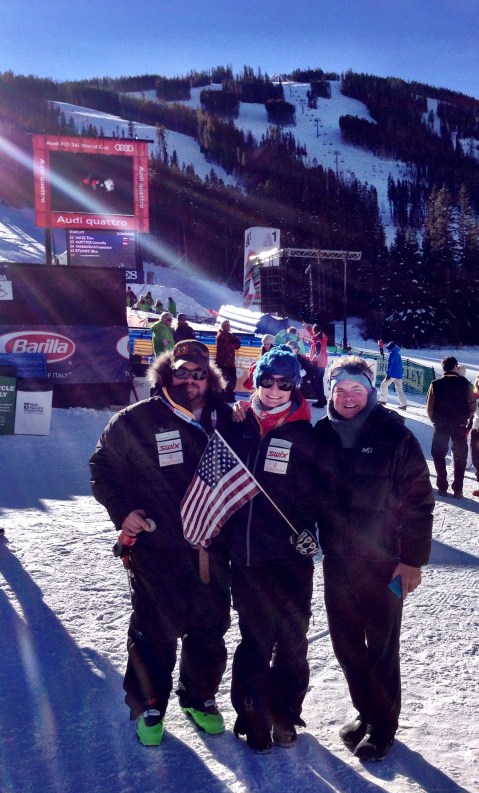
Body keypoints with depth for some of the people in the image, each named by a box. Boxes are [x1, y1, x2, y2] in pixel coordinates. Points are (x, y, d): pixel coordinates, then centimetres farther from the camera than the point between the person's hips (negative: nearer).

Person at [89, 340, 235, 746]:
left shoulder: (224, 419, 3)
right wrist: (122, 511, -8)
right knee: (156, 632, 6)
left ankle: (200, 698, 38)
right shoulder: (135, 420, -7)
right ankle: (148, 706, 30)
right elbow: (102, 467, 2)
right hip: (156, 548, -3)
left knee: (210, 629, 14)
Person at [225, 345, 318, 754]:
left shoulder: (303, 434, -3)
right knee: (254, 639, 11)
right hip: (245, 552, 1)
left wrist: (309, 528, -16)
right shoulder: (239, 425, 2)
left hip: (290, 556, -1)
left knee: (291, 641, 11)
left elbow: (313, 490, -2)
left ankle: (285, 713, 32)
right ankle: (252, 715, 29)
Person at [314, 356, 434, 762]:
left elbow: (419, 501, -11)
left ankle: (383, 726, 28)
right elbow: (312, 490, 11)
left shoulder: (394, 434, -12)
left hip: (383, 561, -5)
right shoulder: (323, 433, 1)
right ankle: (365, 712, 38)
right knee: (345, 642, 16)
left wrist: (413, 559, -13)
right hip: (337, 559, 5)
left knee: (381, 647, 8)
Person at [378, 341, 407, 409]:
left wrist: (388, 374, -20)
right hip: (399, 375, 8)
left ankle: (383, 400, 10)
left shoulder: (391, 354, -7)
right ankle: (403, 404, -4)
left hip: (393, 374, -8)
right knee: (399, 389, 6)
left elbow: (390, 364, -16)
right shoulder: (397, 354, 20)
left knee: (384, 385, 9)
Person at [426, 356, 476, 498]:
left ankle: (442, 487, 14)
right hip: (460, 426, 0)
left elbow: (429, 408, -5)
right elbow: (472, 407, -3)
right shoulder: (465, 383, -5)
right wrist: (464, 418, 14)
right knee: (460, 456, 12)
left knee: (439, 455, 15)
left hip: (441, 425, 0)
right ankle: (457, 489, 10)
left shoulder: (435, 384, -6)